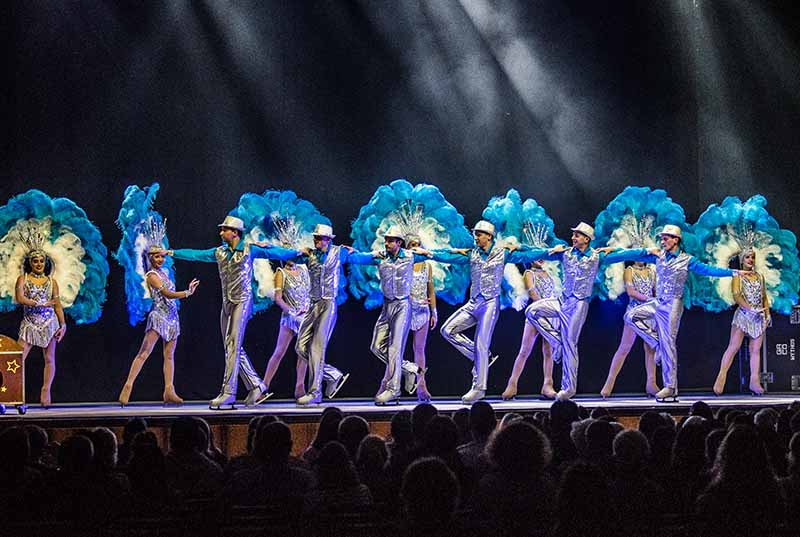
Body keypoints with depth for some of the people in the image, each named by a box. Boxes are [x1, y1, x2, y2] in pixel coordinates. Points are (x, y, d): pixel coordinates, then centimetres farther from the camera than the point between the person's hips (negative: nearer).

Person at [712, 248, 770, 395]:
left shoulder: (760, 277, 16)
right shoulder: (738, 277, 2)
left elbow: (764, 297, 19)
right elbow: (736, 295, -12)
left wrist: (767, 314, 7)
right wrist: (751, 308, -20)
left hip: (759, 317, 5)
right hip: (743, 315, -4)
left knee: (755, 350, 2)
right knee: (733, 347, -11)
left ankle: (754, 381, 1)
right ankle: (721, 376, -12)